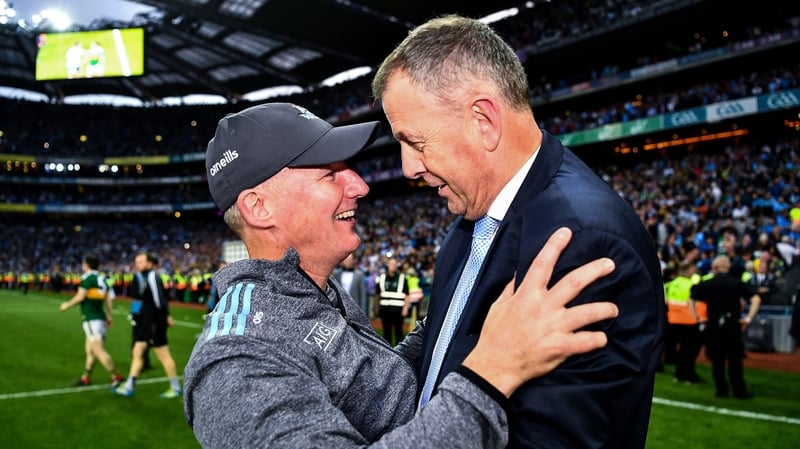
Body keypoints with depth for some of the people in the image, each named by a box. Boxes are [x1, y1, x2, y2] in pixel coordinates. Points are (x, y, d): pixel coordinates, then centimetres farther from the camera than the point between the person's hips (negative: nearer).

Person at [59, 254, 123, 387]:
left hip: (91, 319, -9)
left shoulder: (87, 277, -10)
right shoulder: (101, 278, 13)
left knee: (98, 350, -10)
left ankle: (115, 376, -13)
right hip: (100, 317, 9)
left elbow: (80, 297, -15)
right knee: (89, 349, 17)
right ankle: (86, 377, 24)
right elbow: (108, 298, 14)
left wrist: (67, 304, 2)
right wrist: (109, 316, 20)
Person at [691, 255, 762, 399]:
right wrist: (749, 318, -6)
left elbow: (691, 300, 0)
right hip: (733, 326, 0)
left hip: (713, 326, 0)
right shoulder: (738, 283, 0)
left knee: (717, 360, 8)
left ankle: (722, 390, 10)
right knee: (735, 360, 6)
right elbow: (756, 299, -7)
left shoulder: (707, 284, 0)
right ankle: (740, 391, 9)